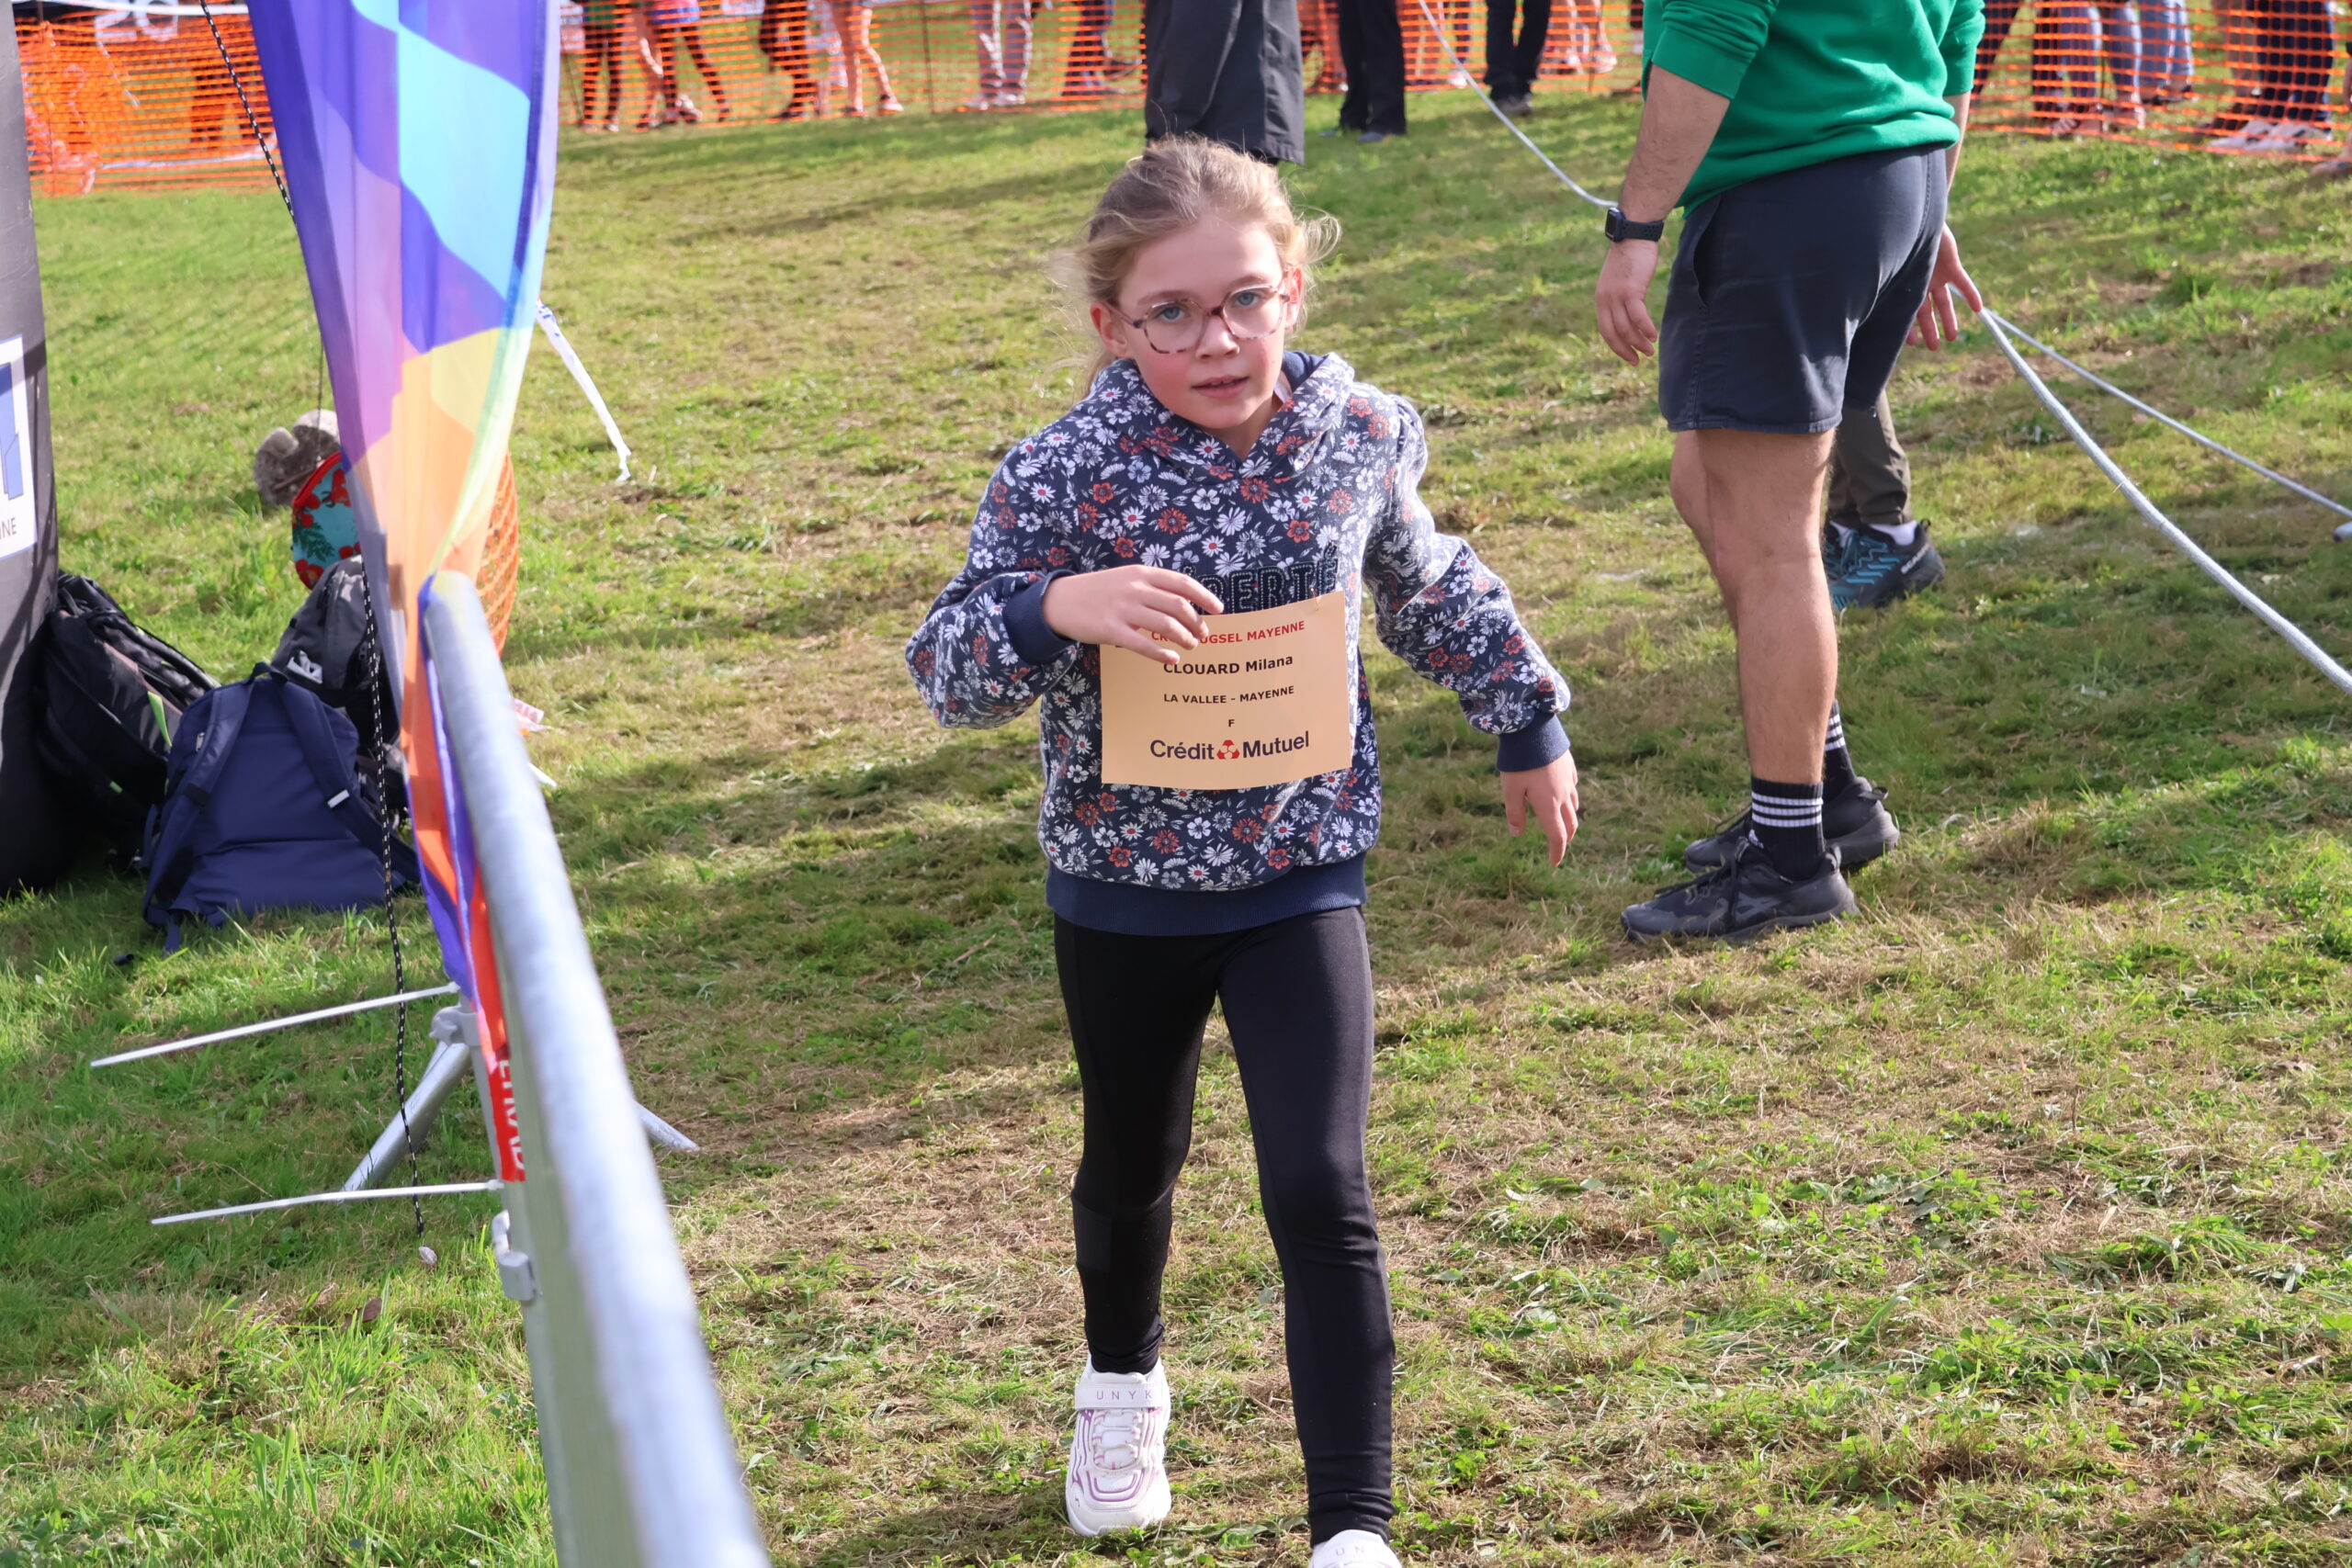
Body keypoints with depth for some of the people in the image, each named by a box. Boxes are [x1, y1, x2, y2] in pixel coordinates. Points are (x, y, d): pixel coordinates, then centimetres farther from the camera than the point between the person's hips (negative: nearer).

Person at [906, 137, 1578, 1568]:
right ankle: (1124, 1386, 52)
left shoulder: (1358, 433, -8)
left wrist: (1527, 725, 20)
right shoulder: (1063, 478, -17)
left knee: (1321, 1193, -9)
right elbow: (946, 672, -17)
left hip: (1300, 872, 0)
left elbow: (1433, 591, 11)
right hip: (1124, 881, 0)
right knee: (1132, 1164, 21)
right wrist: (1054, 607, -37)